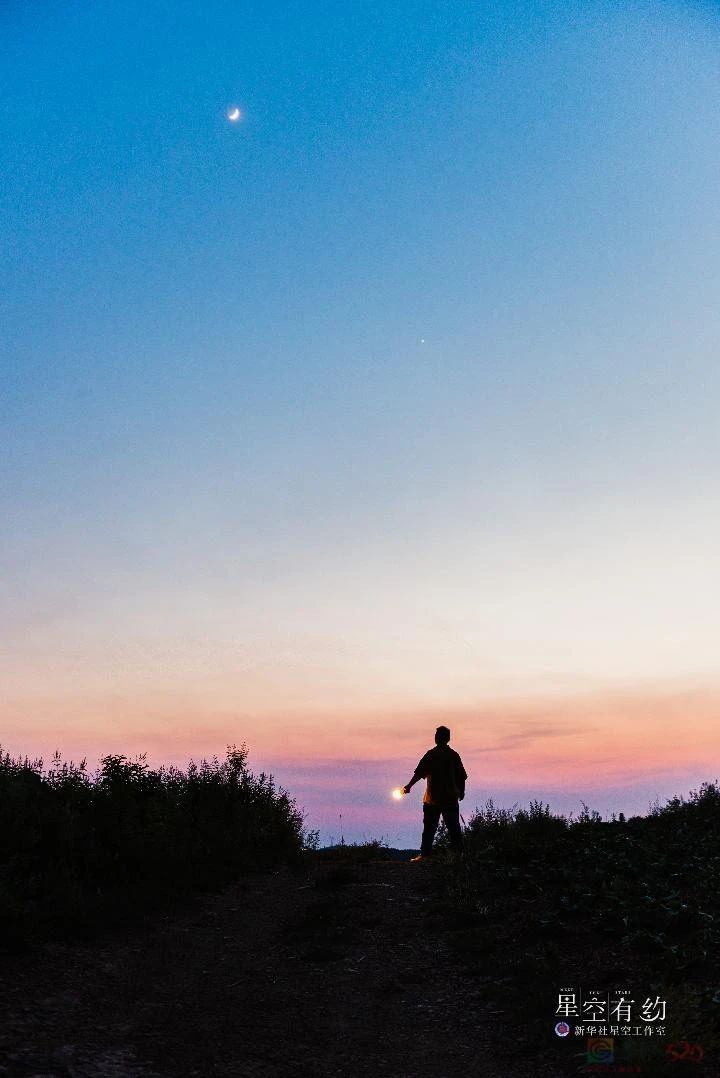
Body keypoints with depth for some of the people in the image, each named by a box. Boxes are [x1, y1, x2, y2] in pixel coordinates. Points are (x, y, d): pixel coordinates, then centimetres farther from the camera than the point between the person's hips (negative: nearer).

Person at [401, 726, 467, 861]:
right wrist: (461, 791, 22)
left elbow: (419, 773, -13)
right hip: (451, 798, 3)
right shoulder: (454, 755, 4)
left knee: (429, 828, 2)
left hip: (433, 798, -3)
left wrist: (409, 786, -8)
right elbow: (461, 776, 9)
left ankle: (425, 854, 0)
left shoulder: (431, 754, -7)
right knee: (454, 827, 9)